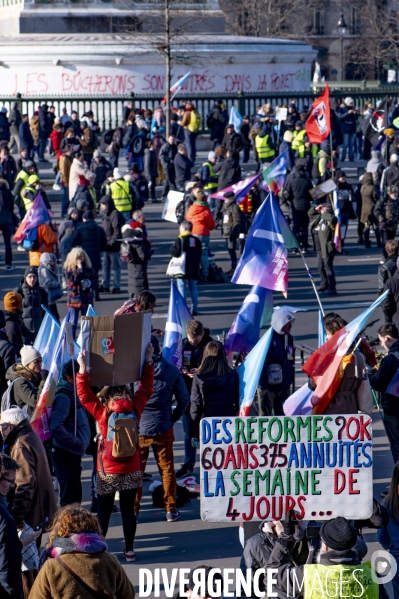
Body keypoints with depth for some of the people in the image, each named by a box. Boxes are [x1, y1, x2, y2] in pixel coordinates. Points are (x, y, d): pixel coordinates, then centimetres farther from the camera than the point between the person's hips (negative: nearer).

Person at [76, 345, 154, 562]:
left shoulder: (102, 411, -13)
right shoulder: (135, 408, -5)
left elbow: (84, 394, -10)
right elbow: (146, 388, 7)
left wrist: (83, 368, -12)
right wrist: (148, 361, 12)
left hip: (107, 471, -2)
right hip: (131, 470, 2)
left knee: (104, 511, 7)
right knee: (128, 509, 9)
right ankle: (129, 550, 13)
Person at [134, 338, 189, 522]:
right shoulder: (172, 370, -3)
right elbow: (184, 399, -2)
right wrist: (174, 417, 12)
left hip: (138, 428, -2)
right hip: (163, 428, 2)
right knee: (167, 469, 11)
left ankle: (133, 510, 12)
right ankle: (170, 510, 13)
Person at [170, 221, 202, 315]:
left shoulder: (180, 240, -12)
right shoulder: (196, 240, 9)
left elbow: (175, 252, -18)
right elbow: (199, 254, 14)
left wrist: (172, 248, 3)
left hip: (182, 269, -6)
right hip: (194, 270, 6)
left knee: (181, 288, -2)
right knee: (193, 288, 11)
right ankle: (194, 309, 12)